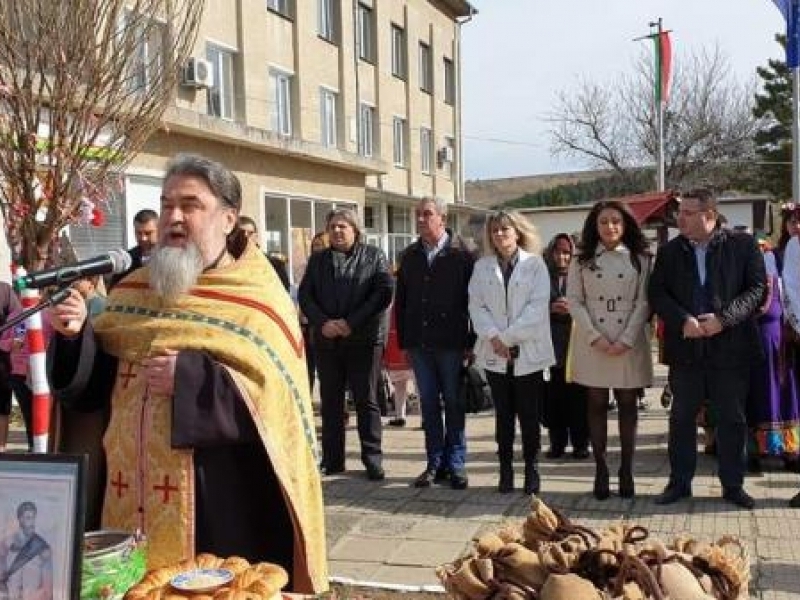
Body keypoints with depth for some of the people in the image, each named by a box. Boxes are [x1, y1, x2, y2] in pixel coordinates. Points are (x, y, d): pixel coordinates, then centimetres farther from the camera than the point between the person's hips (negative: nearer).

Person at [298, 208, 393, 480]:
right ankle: (332, 460, 14)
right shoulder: (317, 259, 13)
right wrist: (323, 323, -11)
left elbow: (384, 292, -6)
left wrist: (351, 322, -14)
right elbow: (304, 295, 6)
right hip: (326, 340, 3)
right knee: (330, 401, 7)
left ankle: (373, 460, 6)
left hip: (363, 339, -3)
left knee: (366, 401, 0)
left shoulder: (374, 256, 4)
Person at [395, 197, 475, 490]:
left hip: (451, 342, -4)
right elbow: (401, 299, 11)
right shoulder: (409, 256, 10)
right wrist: (403, 340, 5)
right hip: (419, 342, 4)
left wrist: (471, 341, -9)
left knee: (454, 405, 4)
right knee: (429, 405, 9)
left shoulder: (462, 253, -4)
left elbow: (473, 298, -6)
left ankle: (456, 465, 14)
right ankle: (435, 464, 17)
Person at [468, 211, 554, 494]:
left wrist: (508, 336, -12)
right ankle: (505, 470, 15)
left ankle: (531, 471, 13)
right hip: (495, 353, 2)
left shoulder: (535, 264, 1)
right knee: (503, 414, 7)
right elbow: (476, 305, 3)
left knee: (529, 414, 2)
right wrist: (494, 337, -12)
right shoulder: (482, 267, 10)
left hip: (528, 351, -2)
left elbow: (537, 306, -8)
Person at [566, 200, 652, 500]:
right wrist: (595, 337, -12)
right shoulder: (582, 259, 5)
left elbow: (643, 302, -1)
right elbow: (574, 301, 0)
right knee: (596, 404, 4)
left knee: (627, 404, 4)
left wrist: (626, 340, -13)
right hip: (592, 344, 0)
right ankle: (600, 470, 11)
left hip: (629, 342, 0)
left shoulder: (640, 259, 4)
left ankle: (626, 470, 13)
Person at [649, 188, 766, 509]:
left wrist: (724, 318, -17)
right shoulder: (669, 251, 6)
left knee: (732, 419, 7)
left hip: (730, 347, -2)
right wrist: (682, 320, -15)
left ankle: (733, 485, 21)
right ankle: (679, 483, 20)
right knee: (682, 418, 9)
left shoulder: (742, 244, -2)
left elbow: (757, 287, -5)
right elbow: (657, 293, 2)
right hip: (685, 347, 2)